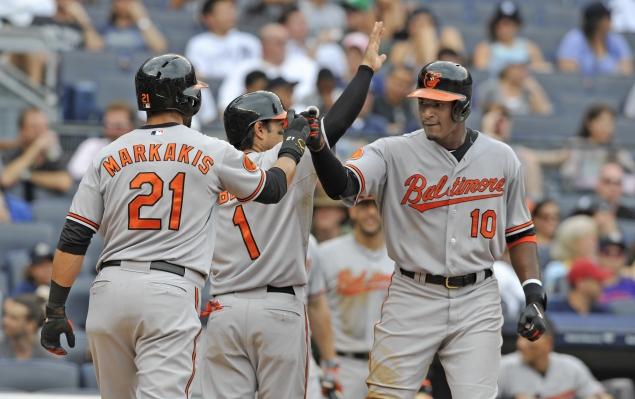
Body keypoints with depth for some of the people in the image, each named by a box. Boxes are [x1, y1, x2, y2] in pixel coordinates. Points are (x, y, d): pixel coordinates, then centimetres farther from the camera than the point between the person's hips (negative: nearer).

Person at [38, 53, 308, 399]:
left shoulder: (109, 156, 10)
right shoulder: (213, 153, 5)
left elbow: (73, 240, 5)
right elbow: (272, 189, 22)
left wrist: (55, 309, 9)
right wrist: (293, 145, 41)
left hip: (109, 289, 4)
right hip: (170, 292, -3)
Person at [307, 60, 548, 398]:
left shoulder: (501, 159, 4)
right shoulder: (394, 153, -4)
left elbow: (519, 232, 12)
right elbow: (342, 185, -21)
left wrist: (534, 296, 2)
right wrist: (318, 147, -40)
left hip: (477, 302, 1)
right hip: (412, 297, -1)